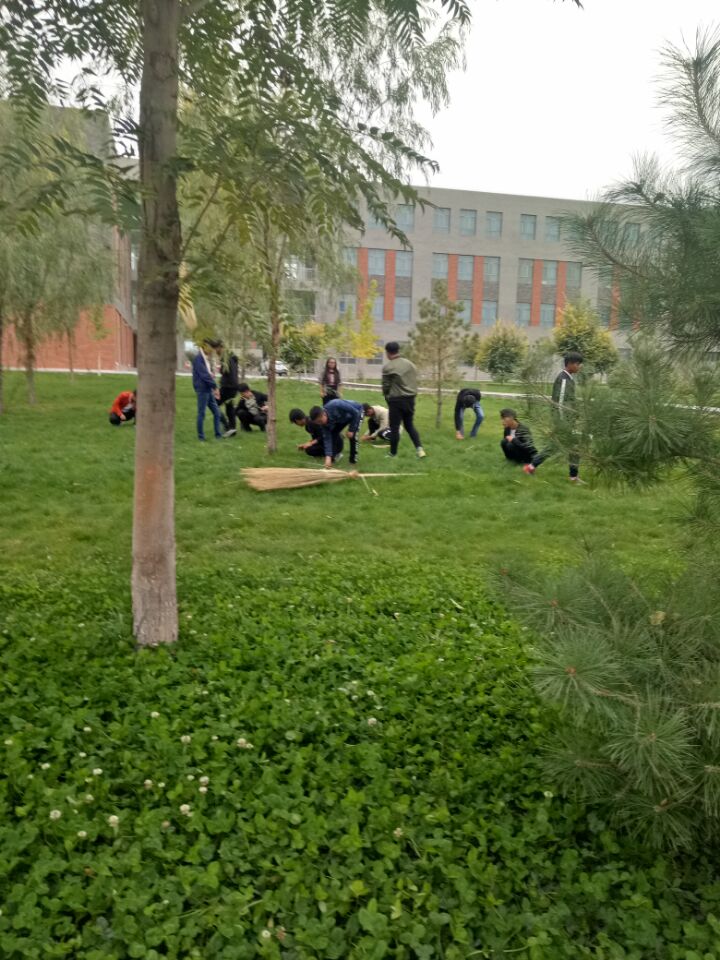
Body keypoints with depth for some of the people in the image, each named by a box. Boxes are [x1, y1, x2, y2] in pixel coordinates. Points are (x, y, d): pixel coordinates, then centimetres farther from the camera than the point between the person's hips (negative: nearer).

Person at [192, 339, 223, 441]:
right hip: (202, 389, -9)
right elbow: (204, 375, -18)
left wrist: (214, 387, 5)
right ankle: (201, 436, 8)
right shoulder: (198, 358, -13)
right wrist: (215, 386, -13)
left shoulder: (206, 358, 15)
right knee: (201, 413, 0)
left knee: (216, 412, 9)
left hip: (208, 389, 9)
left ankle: (218, 434, 15)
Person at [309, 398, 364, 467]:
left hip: (356, 412, -5)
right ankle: (332, 456, 7)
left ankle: (353, 458, -2)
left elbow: (355, 412, -32)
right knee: (333, 433, -6)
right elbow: (327, 438, -23)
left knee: (352, 435, -19)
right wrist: (328, 456, -34)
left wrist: (351, 430, -27)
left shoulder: (336, 406, -43)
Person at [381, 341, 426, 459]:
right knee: (409, 425, 16)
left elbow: (386, 386, -4)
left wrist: (387, 396, 15)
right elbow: (415, 381, 10)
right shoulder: (409, 364, 6)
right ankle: (419, 448, 2)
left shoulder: (387, 367, -11)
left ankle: (393, 453, 10)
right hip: (410, 398, 6)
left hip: (396, 400, -6)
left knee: (394, 427, 4)